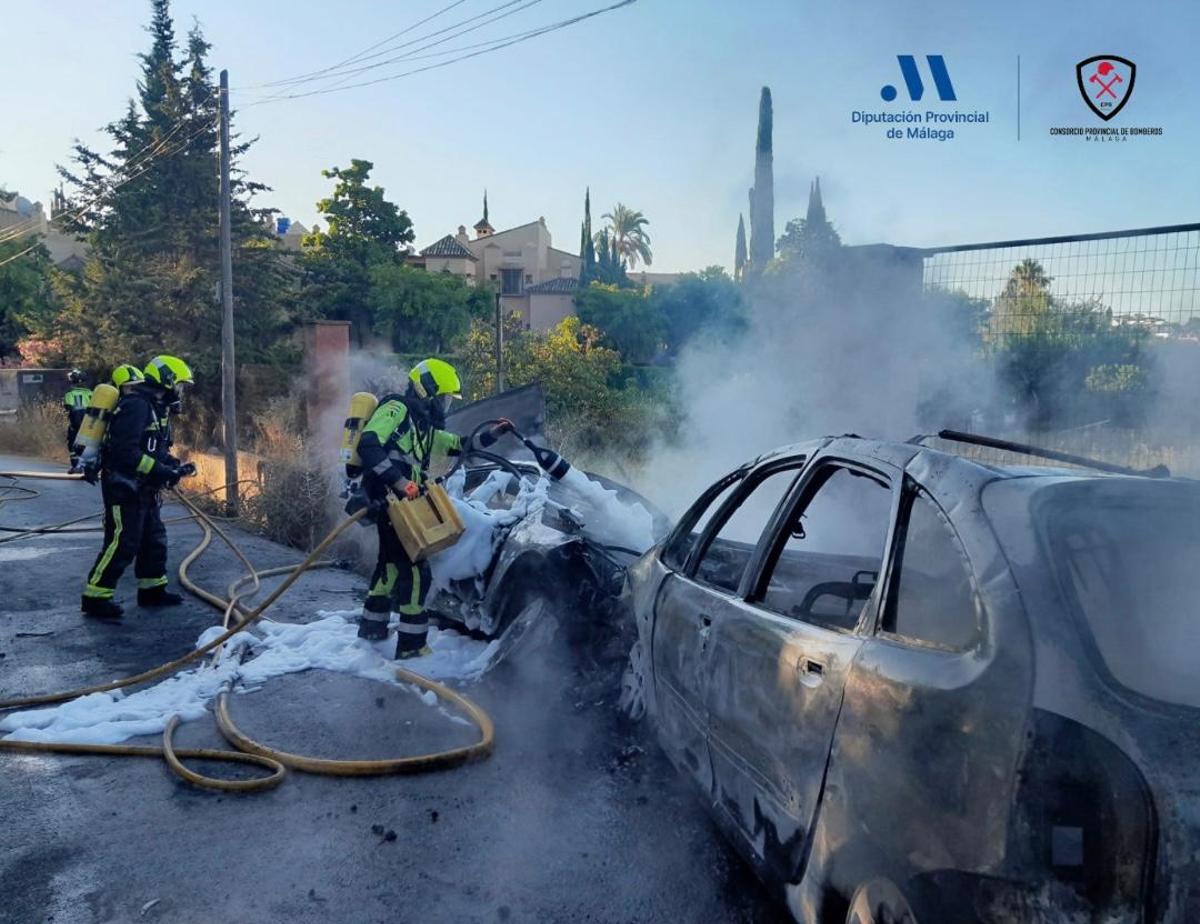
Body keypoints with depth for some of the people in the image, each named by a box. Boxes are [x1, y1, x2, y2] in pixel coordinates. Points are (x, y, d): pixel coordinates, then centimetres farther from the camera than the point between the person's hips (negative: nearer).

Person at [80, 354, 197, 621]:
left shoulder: (156, 407, 13)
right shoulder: (135, 406, -19)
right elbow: (124, 451, -27)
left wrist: (176, 467, 5)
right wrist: (160, 471, -26)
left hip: (142, 488, 10)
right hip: (123, 486, -10)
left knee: (154, 539, 15)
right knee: (122, 543, -7)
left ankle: (152, 590, 26)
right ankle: (95, 597, 2)